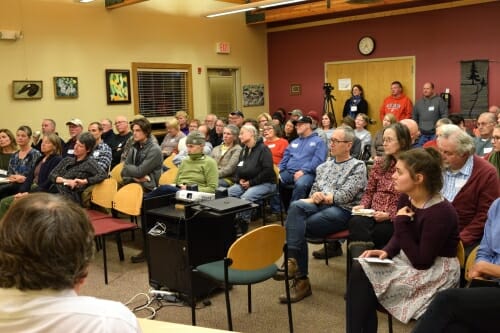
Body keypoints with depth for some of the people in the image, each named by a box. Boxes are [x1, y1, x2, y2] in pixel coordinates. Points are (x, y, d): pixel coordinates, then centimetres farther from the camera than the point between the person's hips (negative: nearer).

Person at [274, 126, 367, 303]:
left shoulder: (358, 166, 4)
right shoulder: (323, 166, 23)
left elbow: (345, 195, -8)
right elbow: (313, 191, 17)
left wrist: (321, 198, -7)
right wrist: (314, 198, -6)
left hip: (342, 211, -5)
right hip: (320, 207, 6)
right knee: (296, 206, -30)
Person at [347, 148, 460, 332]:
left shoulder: (440, 212, -24)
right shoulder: (406, 198, -1)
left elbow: (421, 262, -23)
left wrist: (401, 223, -22)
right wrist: (386, 251, -8)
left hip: (436, 272, -8)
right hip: (409, 260, 8)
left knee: (363, 277, -19)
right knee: (359, 268, -16)